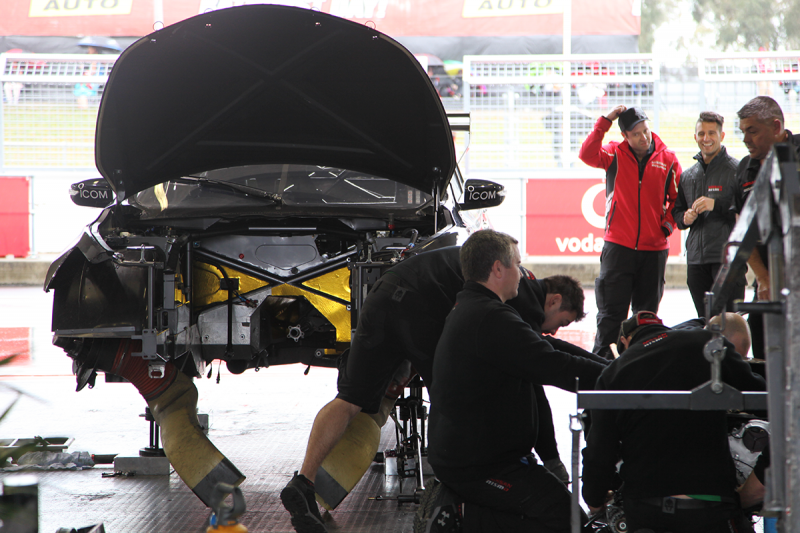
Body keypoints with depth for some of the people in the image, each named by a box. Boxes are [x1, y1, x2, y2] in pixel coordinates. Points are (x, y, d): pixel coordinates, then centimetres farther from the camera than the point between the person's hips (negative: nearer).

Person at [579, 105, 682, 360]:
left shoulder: (668, 159, 3)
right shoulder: (615, 154, 1)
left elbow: (678, 198, 11)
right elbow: (587, 155, -18)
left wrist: (669, 223, -3)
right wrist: (605, 121, -20)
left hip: (654, 248, 2)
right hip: (618, 247, -2)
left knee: (647, 313, 10)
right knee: (611, 311, -2)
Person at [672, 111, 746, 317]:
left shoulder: (737, 170, -1)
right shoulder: (688, 176, 18)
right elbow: (676, 212, 26)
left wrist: (716, 205, -17)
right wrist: (685, 218, 4)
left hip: (727, 256, -6)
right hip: (696, 259, 6)